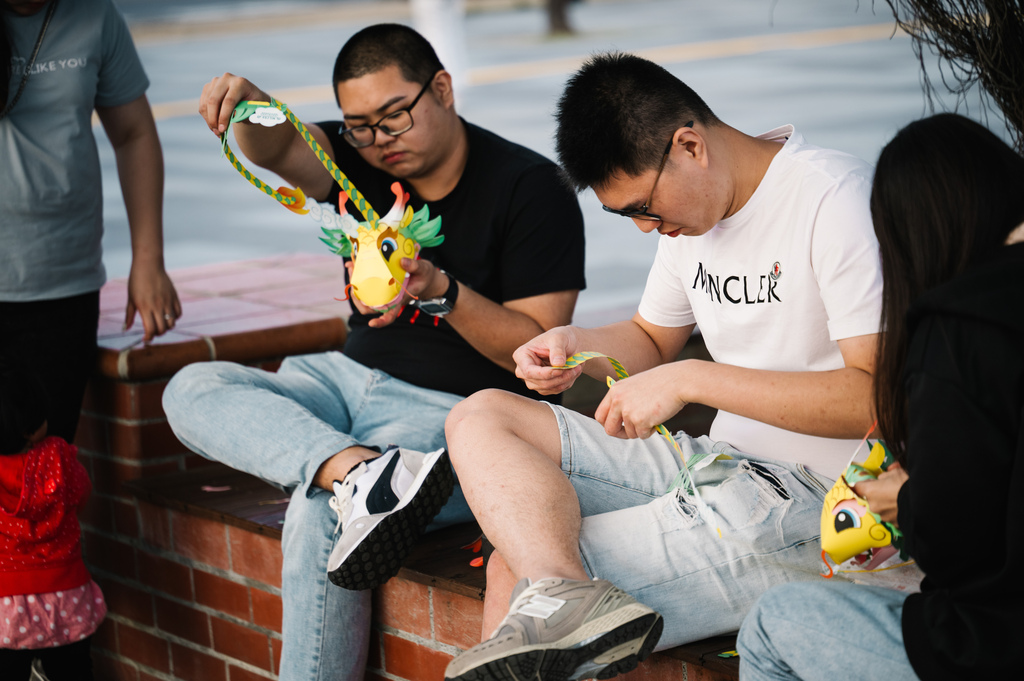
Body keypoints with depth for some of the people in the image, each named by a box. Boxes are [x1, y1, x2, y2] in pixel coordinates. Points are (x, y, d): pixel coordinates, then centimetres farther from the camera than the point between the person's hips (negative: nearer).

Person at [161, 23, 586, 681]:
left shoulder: (531, 189, -9)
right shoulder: (363, 161, 6)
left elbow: (540, 351, -12)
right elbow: (278, 150, -16)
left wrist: (443, 291, -26)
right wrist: (249, 106, -40)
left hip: (456, 406, -7)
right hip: (353, 377, 7)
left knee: (316, 518, -31)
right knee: (191, 390, -13)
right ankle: (355, 468, -34)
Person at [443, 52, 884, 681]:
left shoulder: (838, 200, -16)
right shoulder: (692, 206, 11)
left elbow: (878, 397, -23)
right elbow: (654, 340, 27)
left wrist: (692, 380, -23)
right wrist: (577, 346, 3)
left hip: (811, 502, -9)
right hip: (722, 465, 9)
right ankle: (567, 595, -28)